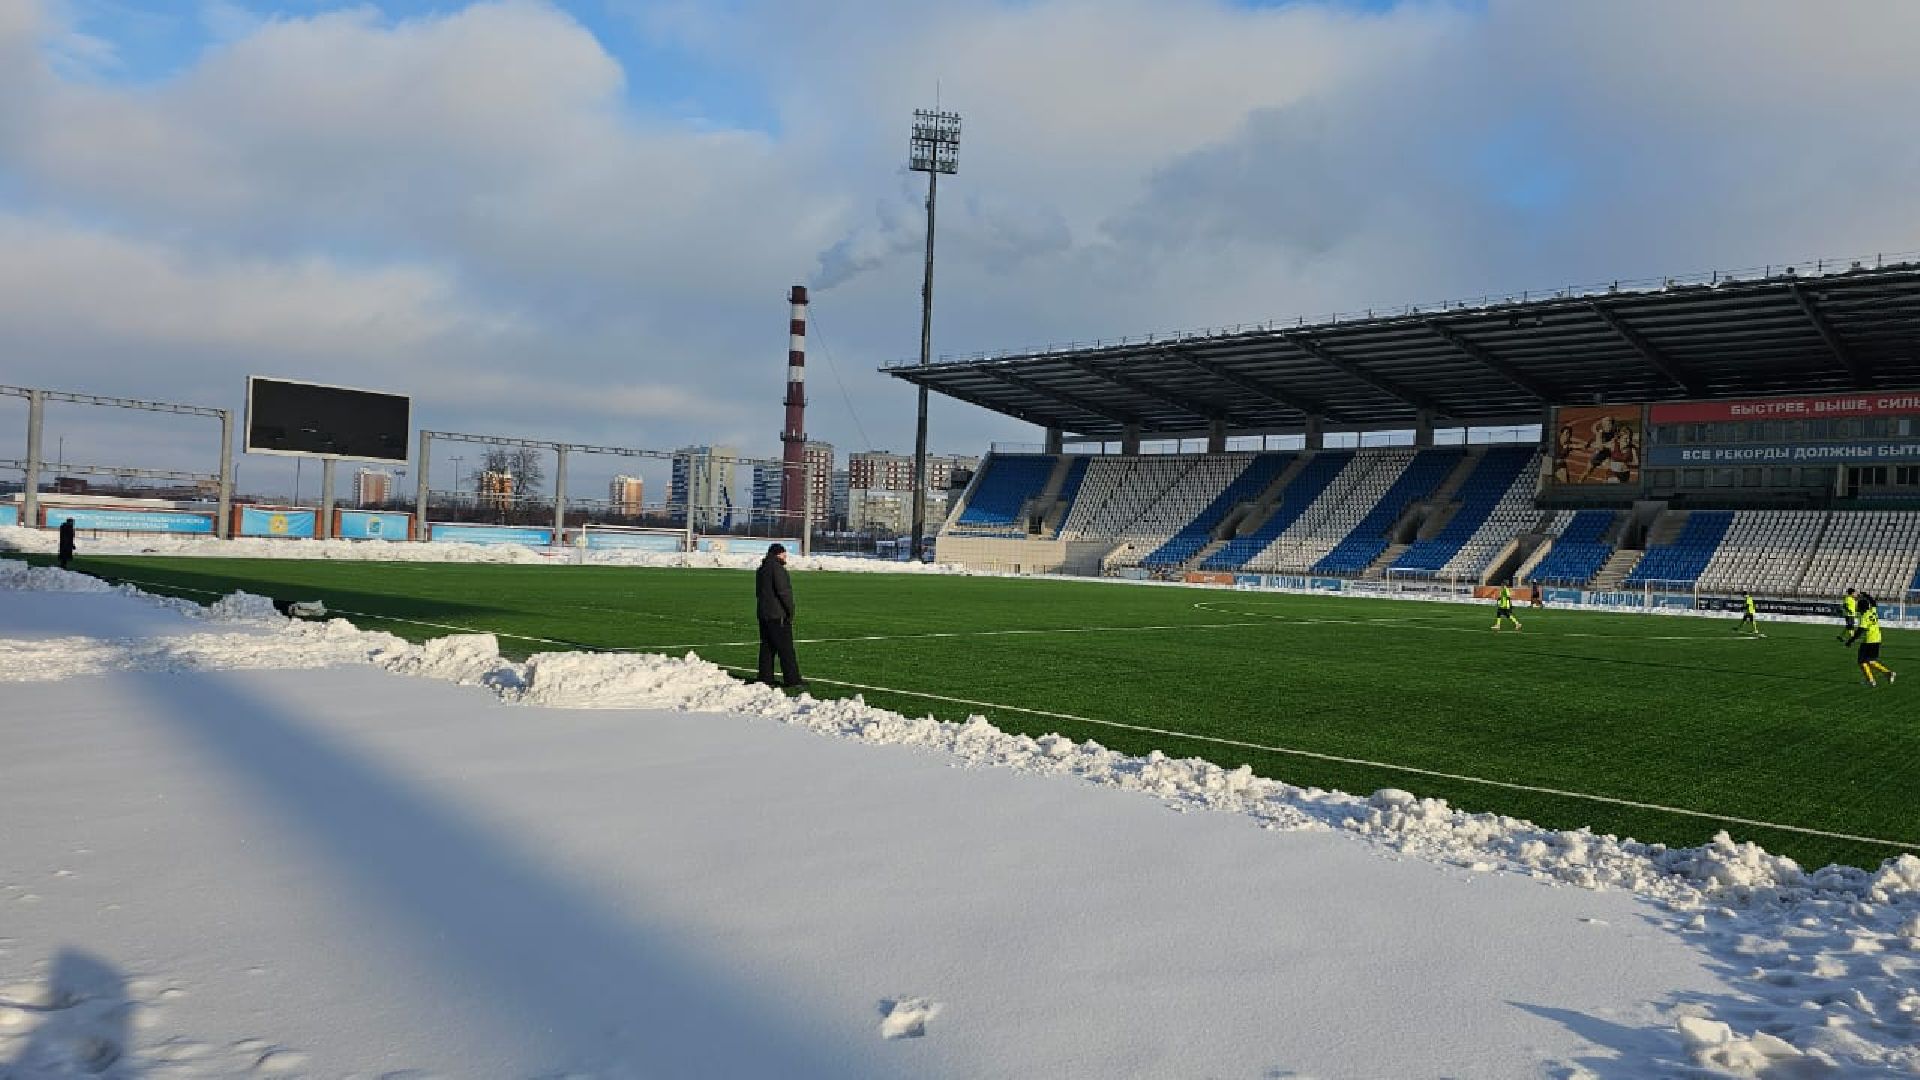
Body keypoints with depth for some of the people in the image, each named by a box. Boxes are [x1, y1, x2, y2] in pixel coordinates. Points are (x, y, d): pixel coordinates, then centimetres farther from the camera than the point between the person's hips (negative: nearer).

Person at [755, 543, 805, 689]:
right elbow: (783, 591, -20)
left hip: (763, 614, 9)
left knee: (767, 647, 11)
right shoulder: (777, 568, -13)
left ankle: (765, 677, 11)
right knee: (785, 648, -6)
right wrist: (790, 609, -11)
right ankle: (792, 679, -4)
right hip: (778, 614, -9)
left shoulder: (761, 570, 16)